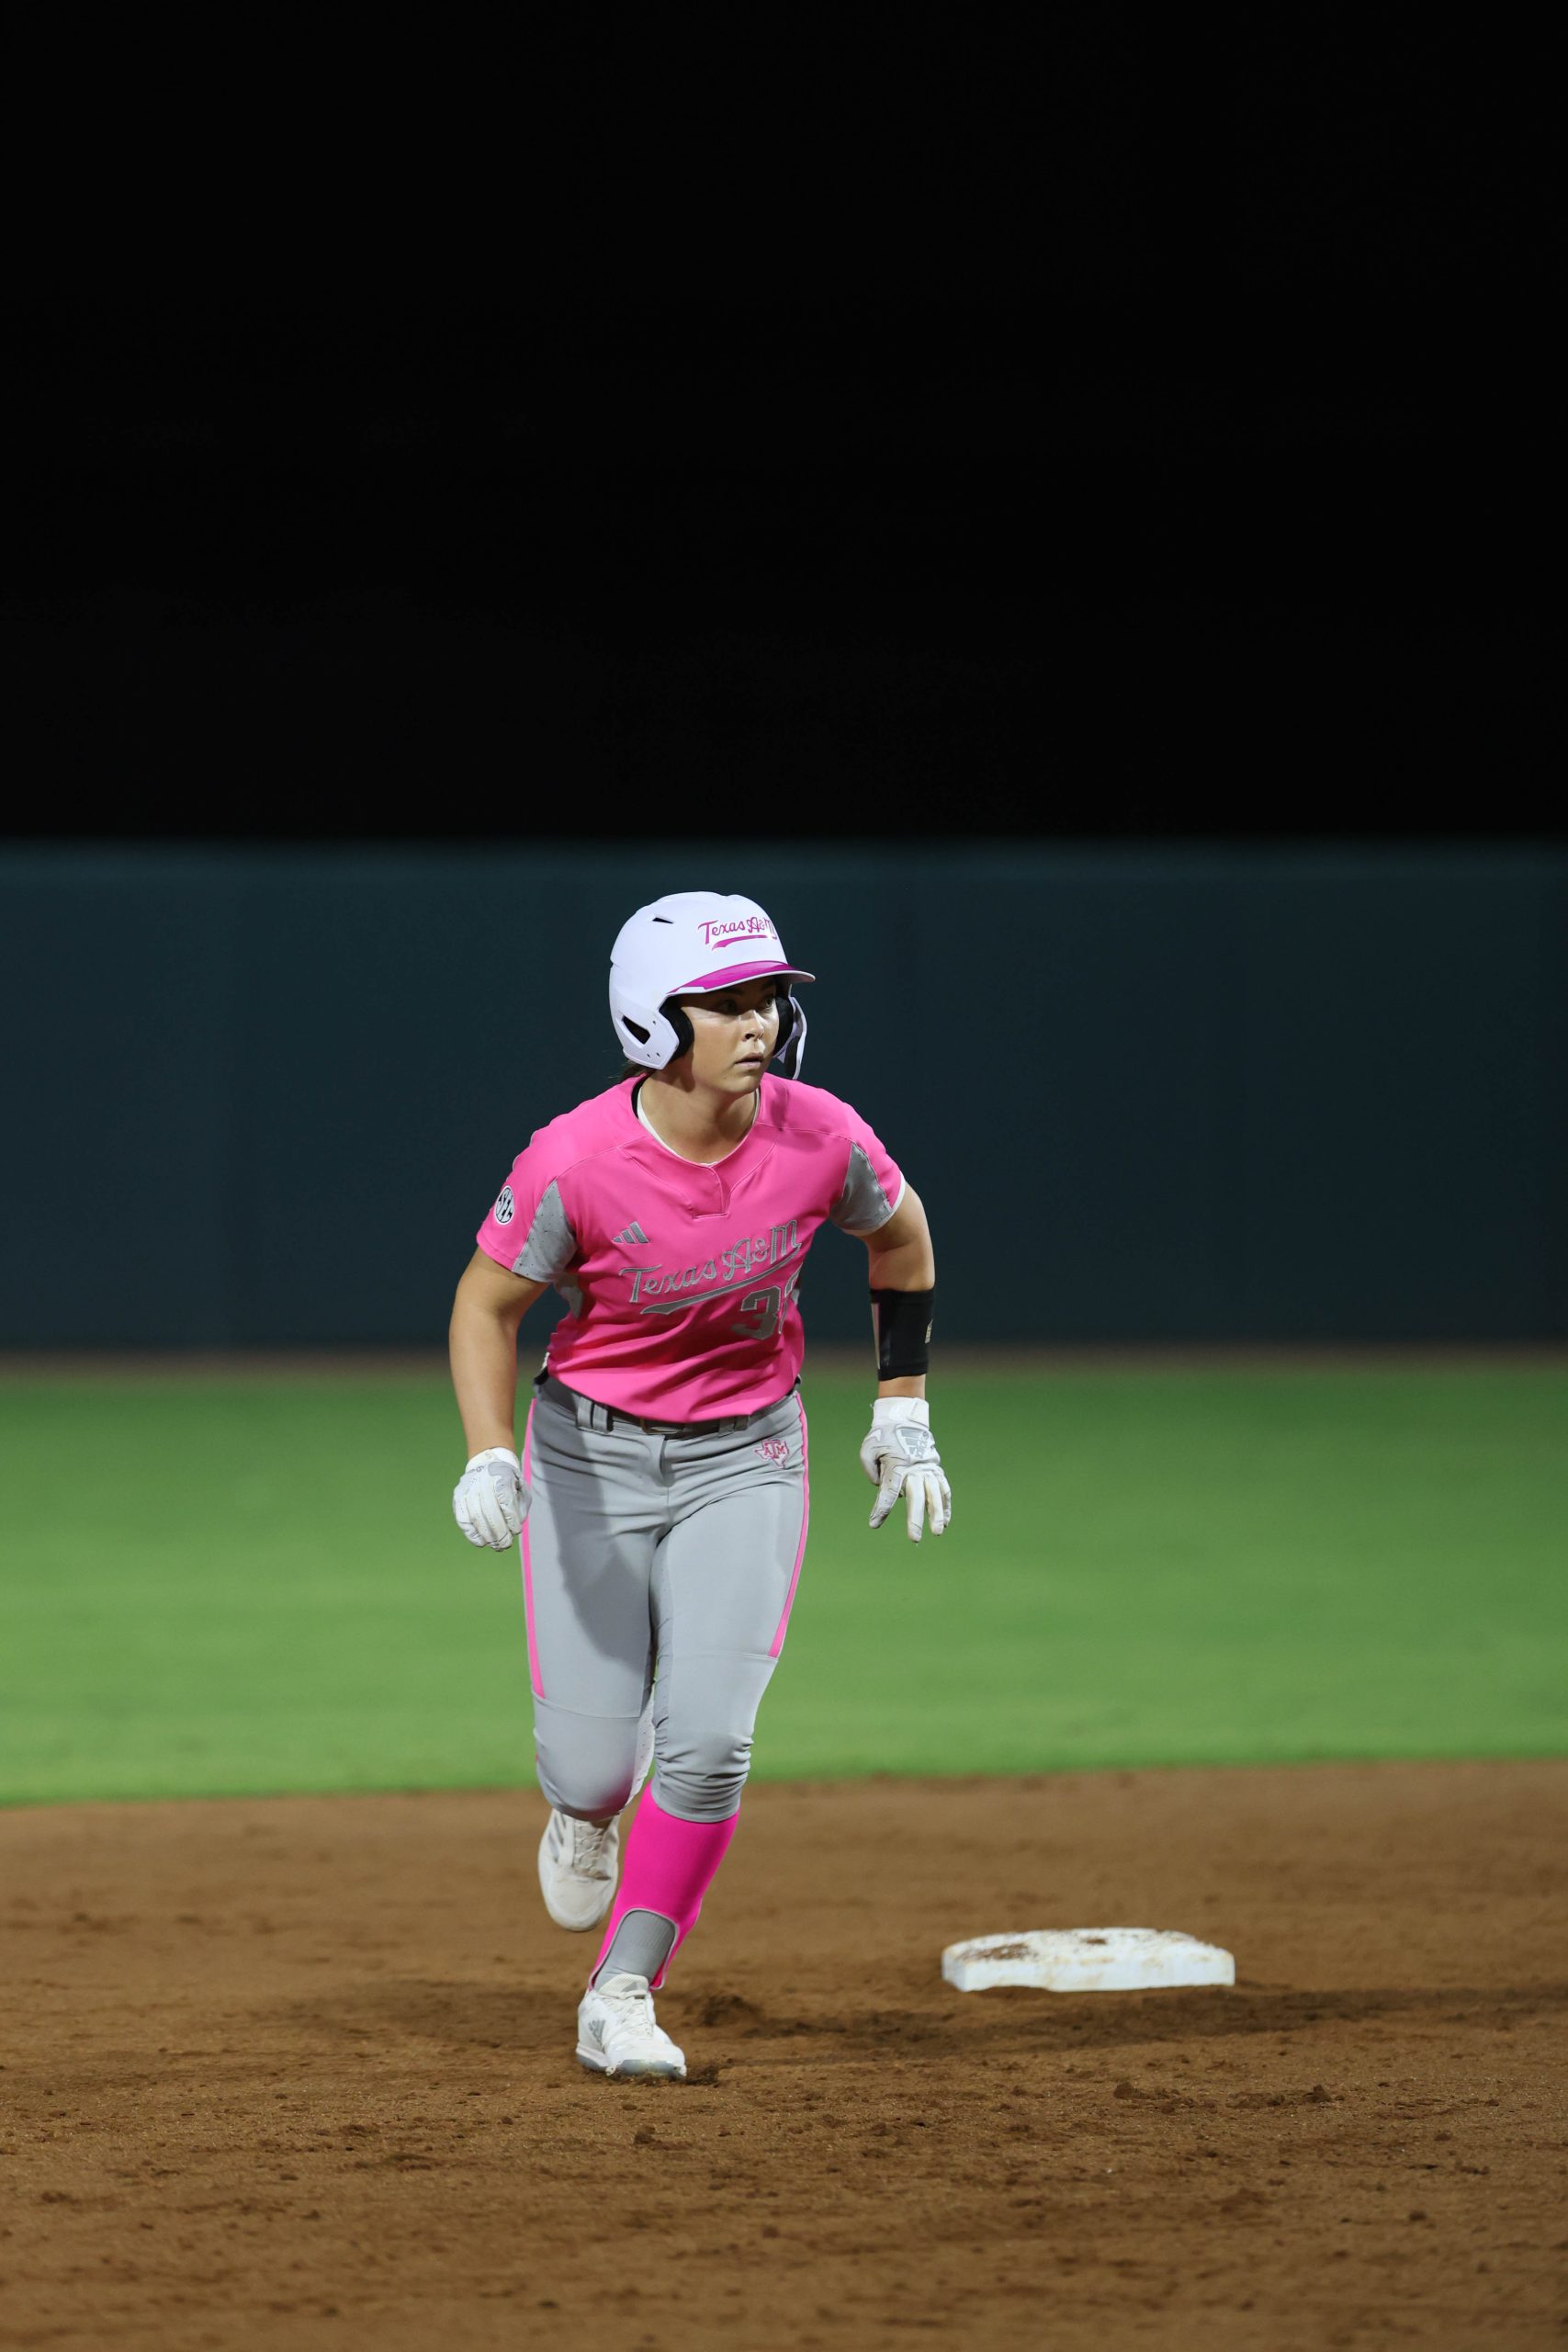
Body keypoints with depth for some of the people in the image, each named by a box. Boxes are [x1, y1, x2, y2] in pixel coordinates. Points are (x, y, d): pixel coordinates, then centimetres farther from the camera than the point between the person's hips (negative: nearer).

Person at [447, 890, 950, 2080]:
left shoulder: (822, 1139, -16)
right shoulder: (576, 1163, -24)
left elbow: (901, 1235, 6)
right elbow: (487, 1302, -9)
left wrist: (904, 1416, 7)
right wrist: (490, 1457, -24)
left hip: (745, 1459, 2)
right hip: (592, 1455, -1)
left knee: (708, 1737, -12)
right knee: (592, 1752, -2)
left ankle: (622, 1997, 4)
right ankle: (586, 1808, 38)